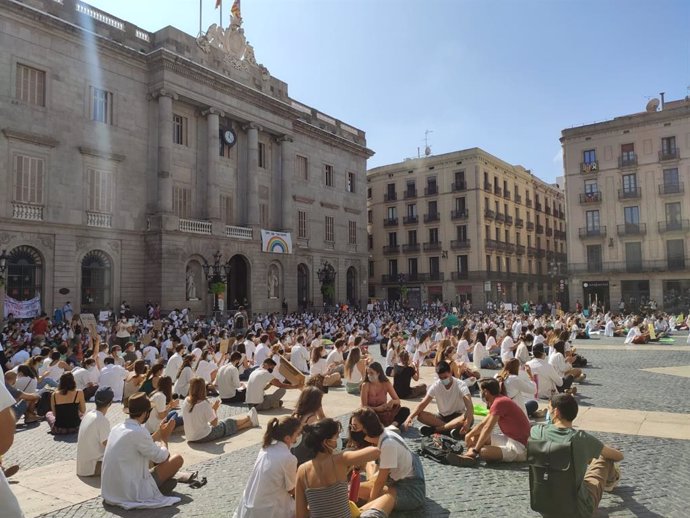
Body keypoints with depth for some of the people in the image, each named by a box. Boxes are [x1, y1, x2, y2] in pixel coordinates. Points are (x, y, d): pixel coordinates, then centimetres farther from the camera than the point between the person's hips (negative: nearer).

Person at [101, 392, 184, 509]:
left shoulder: (117, 428, 3)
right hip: (131, 492, -9)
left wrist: (159, 434, 19)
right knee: (177, 459, -1)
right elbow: (161, 457, -10)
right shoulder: (139, 432, -23)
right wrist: (165, 438, 6)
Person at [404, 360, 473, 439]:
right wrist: (411, 417, -29)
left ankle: (434, 429, -30)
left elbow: (469, 406, -30)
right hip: (443, 417, 2)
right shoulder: (435, 386, -9)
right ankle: (451, 428, -28)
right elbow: (423, 404, -12)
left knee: (470, 418, -38)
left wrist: (468, 423, -49)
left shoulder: (461, 385, -17)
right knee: (420, 415, -23)